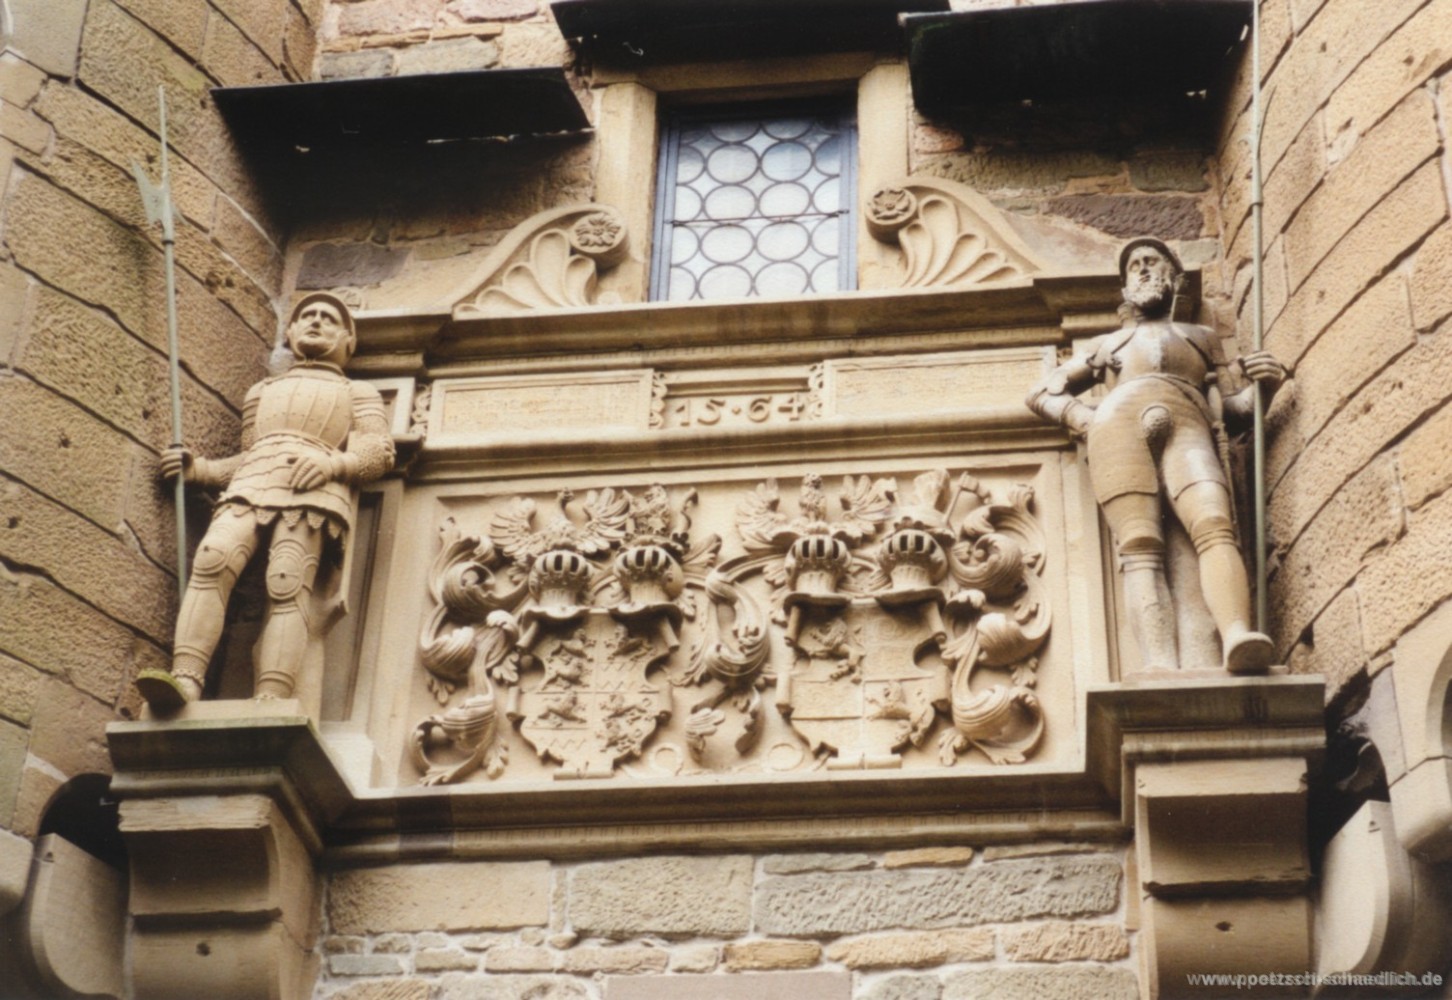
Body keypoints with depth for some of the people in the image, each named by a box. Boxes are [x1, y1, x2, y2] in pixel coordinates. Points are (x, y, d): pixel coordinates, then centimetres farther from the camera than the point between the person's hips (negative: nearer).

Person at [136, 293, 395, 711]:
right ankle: (185, 680, -44)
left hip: (314, 492, -3)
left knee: (288, 583, -30)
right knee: (212, 559, -30)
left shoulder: (358, 393, 30)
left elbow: (379, 449, 13)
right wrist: (198, 469, 14)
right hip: (251, 484, 3)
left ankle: (270, 705, -49)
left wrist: (333, 462, -8)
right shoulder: (262, 391, 41)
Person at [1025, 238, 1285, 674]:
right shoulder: (1108, 344, 41)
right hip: (1120, 421, 0)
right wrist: (1087, 420, 10)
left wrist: (1261, 387, 6)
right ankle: (1162, 672, -51)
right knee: (1140, 548, -28)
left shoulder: (1202, 336, 41)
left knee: (1215, 528, -32)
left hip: (1187, 424, 0)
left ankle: (1238, 639, -58)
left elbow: (1226, 412, 29)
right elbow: (1041, 394, 32)